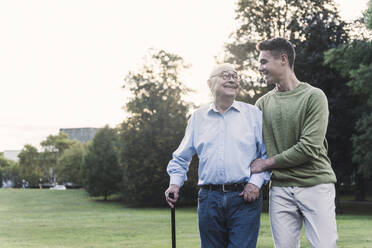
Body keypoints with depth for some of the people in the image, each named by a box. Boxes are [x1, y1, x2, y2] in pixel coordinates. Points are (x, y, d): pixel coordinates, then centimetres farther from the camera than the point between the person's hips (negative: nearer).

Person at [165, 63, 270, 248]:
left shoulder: (253, 114, 8)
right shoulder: (198, 117, 14)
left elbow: (268, 153, 6)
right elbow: (181, 157, 20)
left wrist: (256, 182, -7)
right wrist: (175, 183, 5)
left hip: (244, 198, -2)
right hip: (209, 199, 2)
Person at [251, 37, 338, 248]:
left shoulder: (313, 96, -5)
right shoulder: (263, 103, 10)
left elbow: (309, 148, -13)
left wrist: (267, 163, -7)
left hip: (316, 185, -4)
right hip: (280, 189, 4)